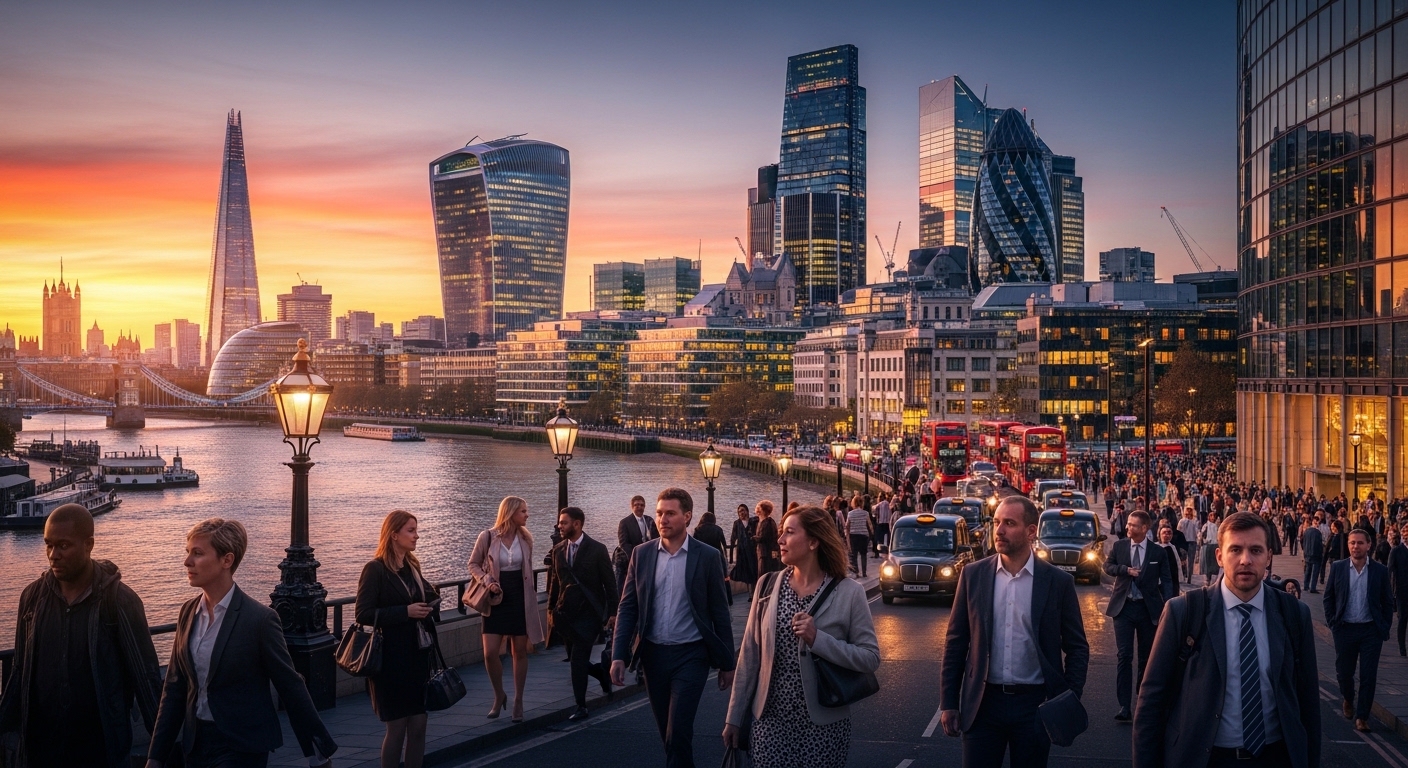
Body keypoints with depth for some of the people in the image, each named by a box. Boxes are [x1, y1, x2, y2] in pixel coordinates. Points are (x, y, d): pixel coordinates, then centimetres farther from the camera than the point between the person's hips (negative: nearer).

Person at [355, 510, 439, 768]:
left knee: (418, 725, 7)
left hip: (417, 657, 7)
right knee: (397, 727, 0)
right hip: (391, 659, -6)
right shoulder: (376, 569, -10)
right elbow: (363, 613, -16)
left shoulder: (412, 567, 11)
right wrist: (405, 612, -21)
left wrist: (430, 603, 4)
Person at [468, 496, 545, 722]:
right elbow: (474, 564, 1)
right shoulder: (487, 537, -8)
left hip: (520, 599, 3)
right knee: (490, 653, -8)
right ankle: (499, 695, 16)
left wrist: (530, 596, 12)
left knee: (520, 651, 5)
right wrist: (488, 580, -16)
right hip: (496, 599, -2)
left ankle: (518, 701, 18)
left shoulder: (525, 538, 3)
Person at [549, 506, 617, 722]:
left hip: (588, 613, -5)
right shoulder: (558, 550, 6)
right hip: (565, 613, 5)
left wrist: (612, 612, -7)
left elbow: (609, 582, -5)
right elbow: (556, 582, 14)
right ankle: (602, 673, 40)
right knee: (575, 659, 10)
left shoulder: (597, 549, -8)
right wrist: (551, 609, 10)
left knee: (578, 660, -10)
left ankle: (581, 707, 2)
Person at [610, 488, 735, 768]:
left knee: (678, 731, -9)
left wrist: (727, 662, 1)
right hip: (653, 654, 3)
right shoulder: (641, 554, 2)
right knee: (668, 731, 13)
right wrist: (619, 655, -7)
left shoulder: (708, 556, -5)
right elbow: (627, 607, 2)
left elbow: (720, 613, -1)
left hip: (691, 655, -3)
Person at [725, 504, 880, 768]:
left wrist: (818, 639, -20)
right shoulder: (768, 586, 1)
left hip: (823, 725, -2)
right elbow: (750, 656, 5)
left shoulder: (848, 592, -7)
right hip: (771, 721, 2)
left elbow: (871, 657, -8)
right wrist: (735, 717, 6)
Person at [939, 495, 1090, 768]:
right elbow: (956, 642, 3)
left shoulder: (1058, 581, -3)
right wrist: (948, 702, 0)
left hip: (1035, 704, 0)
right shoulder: (973, 575, 0)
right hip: (983, 703, 1)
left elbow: (1077, 648, 3)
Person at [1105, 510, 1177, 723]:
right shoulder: (1118, 546, 0)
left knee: (1147, 656, 11)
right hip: (1123, 607, 0)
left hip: (1148, 609, 0)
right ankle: (1124, 706, -6)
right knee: (1124, 656, -6)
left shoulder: (1158, 552, -4)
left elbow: (1167, 581, -2)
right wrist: (1125, 570, -12)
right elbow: (1108, 566, 9)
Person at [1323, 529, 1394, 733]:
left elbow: (1387, 602, 3)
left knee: (1368, 676, 0)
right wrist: (1332, 623, 0)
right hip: (1344, 629, 1)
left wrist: (1384, 628, -1)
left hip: (1371, 631, -1)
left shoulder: (1380, 570, -2)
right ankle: (1348, 700, 40)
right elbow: (1328, 597, 5)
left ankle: (1361, 716, 10)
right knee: (1344, 672, 11)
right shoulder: (1337, 568, -1)